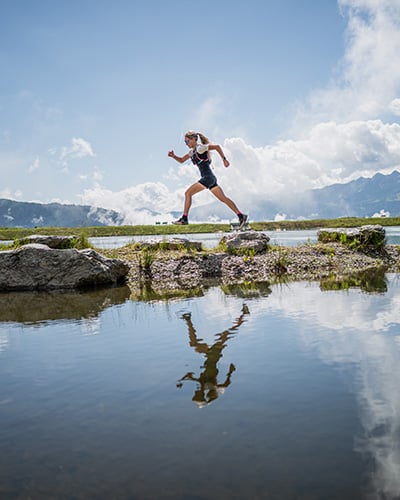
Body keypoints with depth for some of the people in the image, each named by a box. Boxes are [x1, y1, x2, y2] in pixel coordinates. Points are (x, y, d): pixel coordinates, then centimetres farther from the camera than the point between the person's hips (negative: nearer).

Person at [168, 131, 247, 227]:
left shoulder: (200, 148, -8)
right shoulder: (192, 151, 18)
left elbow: (217, 146, -14)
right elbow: (181, 160, 26)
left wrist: (224, 159, -14)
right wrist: (173, 156, 8)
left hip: (208, 177, -10)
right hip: (211, 178, 10)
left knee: (188, 193, -8)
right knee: (223, 198, 8)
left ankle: (184, 218, -6)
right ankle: (241, 216, 8)